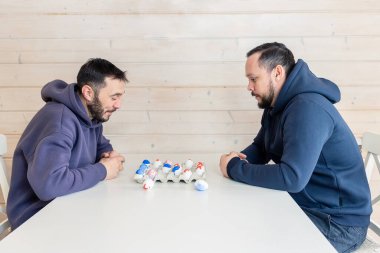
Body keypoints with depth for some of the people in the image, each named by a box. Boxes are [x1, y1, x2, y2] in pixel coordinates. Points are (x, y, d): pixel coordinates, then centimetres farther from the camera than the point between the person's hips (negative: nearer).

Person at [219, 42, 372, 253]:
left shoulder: (308, 108, -26)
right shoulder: (275, 106, 5)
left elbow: (292, 178, -34)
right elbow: (259, 149, 14)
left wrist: (235, 168, -22)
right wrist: (238, 159, -8)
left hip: (338, 222, -8)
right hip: (302, 205, 8)